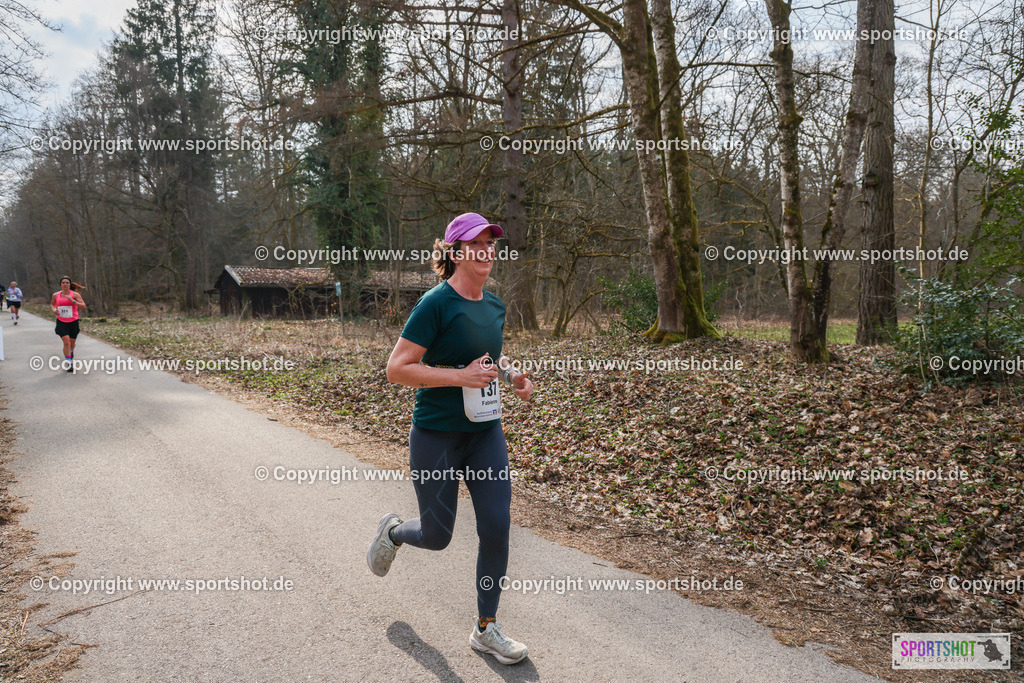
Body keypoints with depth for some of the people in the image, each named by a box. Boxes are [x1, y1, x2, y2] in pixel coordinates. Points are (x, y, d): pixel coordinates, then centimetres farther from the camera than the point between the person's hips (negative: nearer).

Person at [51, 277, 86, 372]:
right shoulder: (56, 295, 3)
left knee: (72, 343, 13)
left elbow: (84, 306, -16)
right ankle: (68, 364, -14)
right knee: (66, 341, -16)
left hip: (73, 322, 0)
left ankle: (71, 353, 47)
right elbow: (52, 304, 23)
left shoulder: (75, 295, -6)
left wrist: (72, 300, -26)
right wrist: (54, 309, 0)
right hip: (61, 322, 0)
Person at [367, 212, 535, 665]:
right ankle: (392, 532, 42)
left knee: (496, 526, 1)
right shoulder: (436, 303, -16)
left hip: (485, 432, 6)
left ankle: (486, 629, 19)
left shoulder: (494, 306, 7)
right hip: (436, 436, -6)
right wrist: (461, 376, -25)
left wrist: (512, 375, 4)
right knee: (437, 535, 6)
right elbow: (397, 369, -18)